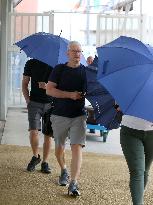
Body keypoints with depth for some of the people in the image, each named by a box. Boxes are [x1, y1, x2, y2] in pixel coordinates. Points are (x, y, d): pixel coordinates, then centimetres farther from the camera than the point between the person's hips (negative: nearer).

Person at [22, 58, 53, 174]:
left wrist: (48, 86, -16)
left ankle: (45, 162, 16)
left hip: (50, 104, 0)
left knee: (48, 135, 3)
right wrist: (28, 100, -2)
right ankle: (36, 156, 12)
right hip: (35, 103, 0)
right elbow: (25, 84, 10)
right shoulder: (31, 63, 5)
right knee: (33, 131, -13)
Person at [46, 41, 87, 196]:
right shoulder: (59, 69, 1)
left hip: (79, 116, -1)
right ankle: (64, 171, 41)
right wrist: (70, 95, -16)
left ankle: (73, 183, -15)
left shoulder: (86, 71, 4)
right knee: (59, 147, 13)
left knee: (77, 147, -15)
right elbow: (49, 90, -7)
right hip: (60, 115, 1)